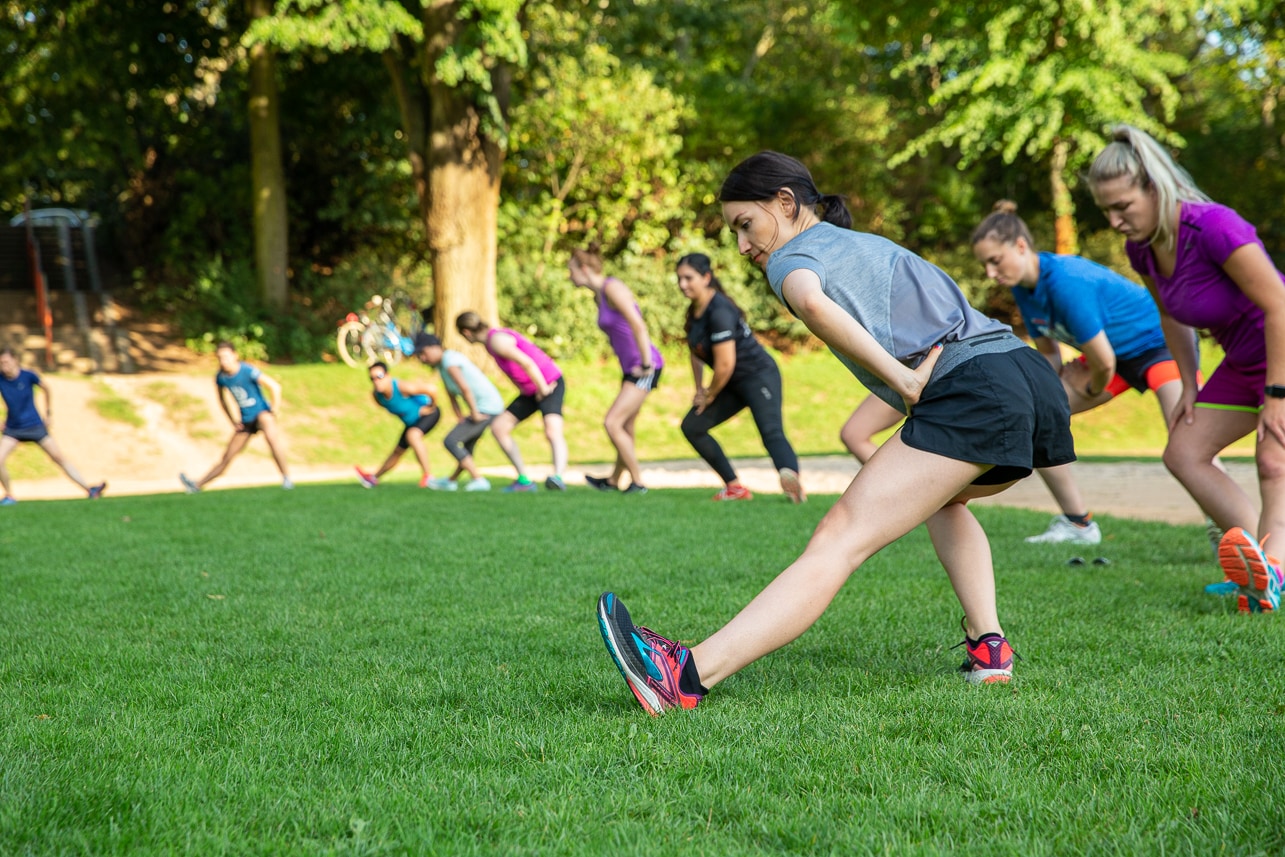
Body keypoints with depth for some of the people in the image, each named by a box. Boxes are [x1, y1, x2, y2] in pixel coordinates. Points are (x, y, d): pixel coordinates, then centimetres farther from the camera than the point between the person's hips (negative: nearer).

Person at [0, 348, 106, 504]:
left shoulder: (28, 376, -13)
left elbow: (46, 390, 7)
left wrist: (48, 413, 9)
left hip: (35, 426, -1)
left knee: (60, 458, -1)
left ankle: (90, 490, 2)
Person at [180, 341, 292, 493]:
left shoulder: (249, 372, -21)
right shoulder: (220, 377, -3)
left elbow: (275, 387, -17)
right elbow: (222, 399, 16)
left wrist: (274, 412, -14)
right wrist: (233, 421, 10)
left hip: (261, 412, -6)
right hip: (245, 420, 6)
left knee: (270, 435, -38)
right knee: (227, 457, 8)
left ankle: (286, 477, -31)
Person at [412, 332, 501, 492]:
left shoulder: (449, 360, -17)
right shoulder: (441, 365, 14)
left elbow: (465, 388, -26)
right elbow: (452, 396, 18)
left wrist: (474, 413, -18)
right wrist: (461, 419, 13)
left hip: (486, 408, -10)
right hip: (490, 408, 10)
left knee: (450, 441, -12)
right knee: (468, 444, 26)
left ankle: (478, 479, -14)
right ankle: (452, 480, 44)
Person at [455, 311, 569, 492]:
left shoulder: (496, 340, -20)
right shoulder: (491, 339, 11)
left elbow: (527, 363, -25)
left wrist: (543, 389, -15)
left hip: (550, 385, -10)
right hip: (530, 391, 10)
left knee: (552, 432, -31)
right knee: (498, 427, 7)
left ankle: (558, 477, -51)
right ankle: (524, 480, 6)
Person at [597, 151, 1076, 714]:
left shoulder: (793, 257, 5)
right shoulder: (873, 243, 33)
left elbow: (812, 303, -20)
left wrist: (902, 381, -15)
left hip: (973, 392, -8)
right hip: (1035, 376, 8)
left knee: (840, 539, -18)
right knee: (943, 496, 36)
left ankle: (689, 674, -29)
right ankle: (988, 646, 21)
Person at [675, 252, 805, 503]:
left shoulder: (719, 311, -23)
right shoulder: (695, 310, 6)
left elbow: (725, 364, -25)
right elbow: (696, 352, 20)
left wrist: (710, 396, -10)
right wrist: (699, 390, 14)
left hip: (758, 376, -10)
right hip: (734, 384, 10)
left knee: (772, 432, -30)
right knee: (692, 426, 8)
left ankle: (792, 478, -55)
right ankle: (735, 488, 7)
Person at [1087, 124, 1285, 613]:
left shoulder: (1214, 227, -31)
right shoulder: (1141, 248, -6)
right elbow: (1172, 316, 12)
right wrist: (1189, 387, 8)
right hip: (1244, 361, 9)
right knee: (1183, 453, 3)